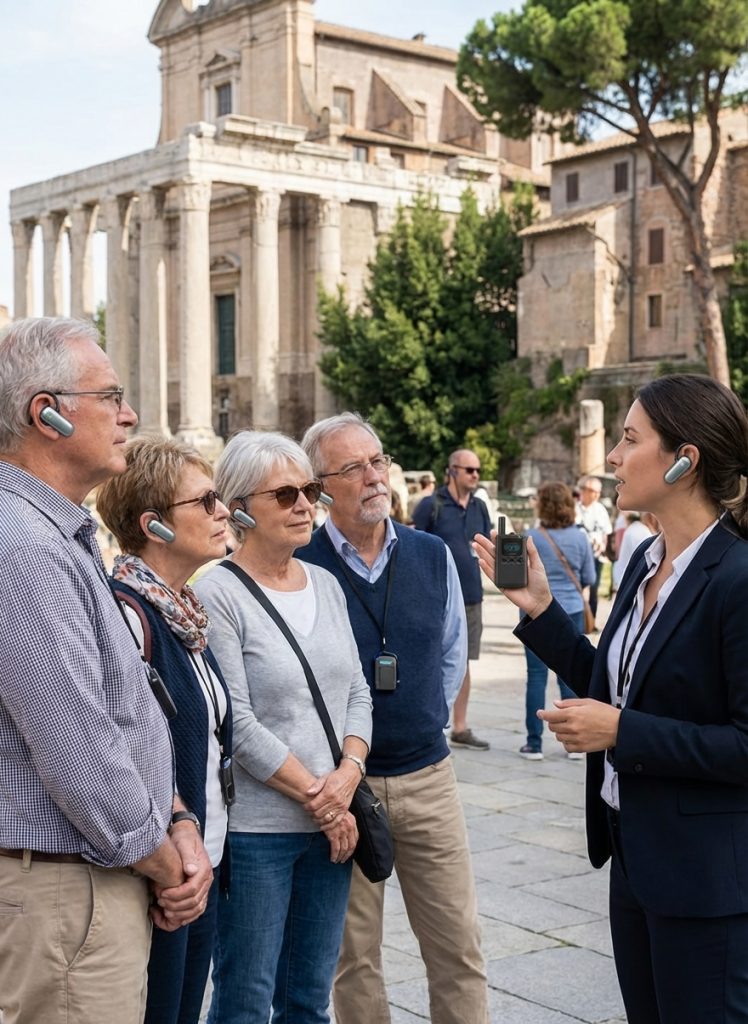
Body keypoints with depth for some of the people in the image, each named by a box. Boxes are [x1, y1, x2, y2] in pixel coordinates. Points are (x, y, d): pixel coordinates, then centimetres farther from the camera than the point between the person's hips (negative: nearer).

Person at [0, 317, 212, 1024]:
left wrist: (177, 826, 3)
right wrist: (167, 868, -9)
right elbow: (82, 759, -23)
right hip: (62, 893, -10)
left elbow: (129, 714, 15)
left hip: (94, 880, 10)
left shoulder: (64, 540, 13)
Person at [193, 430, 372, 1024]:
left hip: (331, 823, 6)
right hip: (254, 829, -6)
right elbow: (237, 724, -15)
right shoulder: (218, 594, -11)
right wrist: (315, 794, -13)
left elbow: (357, 692, 9)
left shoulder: (325, 584, 9)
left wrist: (348, 773, -8)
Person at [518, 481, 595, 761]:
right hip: (571, 612, 3)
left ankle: (534, 743, 6)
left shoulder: (532, 537, -11)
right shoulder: (579, 538, -1)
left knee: (537, 676, 3)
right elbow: (589, 578, 5)